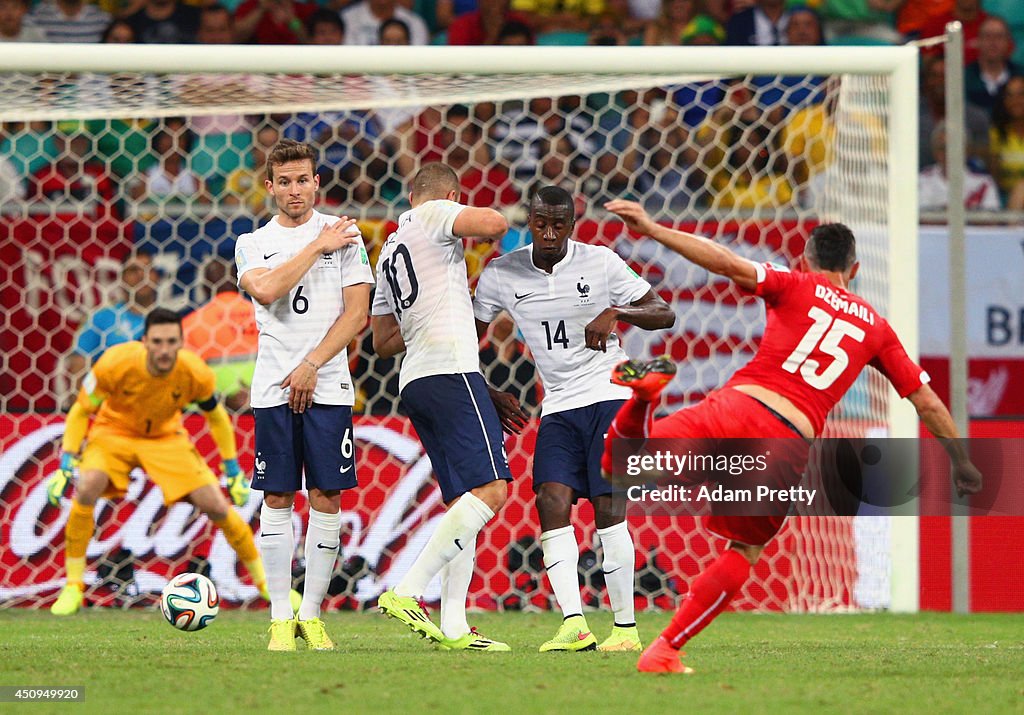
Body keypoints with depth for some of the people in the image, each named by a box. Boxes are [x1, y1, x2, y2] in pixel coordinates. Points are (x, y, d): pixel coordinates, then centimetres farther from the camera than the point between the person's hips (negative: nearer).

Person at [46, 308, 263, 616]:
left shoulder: (196, 374, -24)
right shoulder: (116, 364, -30)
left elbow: (217, 418, -3)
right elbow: (81, 411, -15)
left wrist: (233, 472, -1)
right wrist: (66, 466, -20)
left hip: (166, 437, 1)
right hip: (113, 432, -1)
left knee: (216, 506, -10)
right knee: (87, 488, -31)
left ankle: (265, 582, 12)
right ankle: (73, 588, -17)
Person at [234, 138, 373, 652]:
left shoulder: (344, 235, 6)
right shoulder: (252, 243, 10)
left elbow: (357, 313, 0)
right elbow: (267, 290, -11)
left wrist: (311, 367, -8)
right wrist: (318, 247, -9)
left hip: (327, 387, -1)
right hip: (273, 390, 1)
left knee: (327, 500, -2)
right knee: (277, 502, -1)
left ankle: (311, 615, 6)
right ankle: (281, 618, 3)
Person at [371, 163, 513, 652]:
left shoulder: (389, 251, 26)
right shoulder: (434, 215, 3)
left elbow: (382, 342, 31)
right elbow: (495, 224, -16)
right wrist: (488, 230, 7)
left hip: (414, 381, 9)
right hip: (451, 372, -9)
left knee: (464, 501, 8)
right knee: (490, 489, -16)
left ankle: (453, 627, -1)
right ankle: (406, 593, -24)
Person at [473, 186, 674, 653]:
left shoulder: (601, 264, -4)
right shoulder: (501, 275, 2)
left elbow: (664, 315, -1)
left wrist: (616, 312, -18)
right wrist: (489, 396, 6)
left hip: (610, 396, -3)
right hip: (558, 408, 3)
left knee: (608, 508, -11)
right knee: (551, 502, -15)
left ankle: (626, 627, -6)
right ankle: (574, 624, -20)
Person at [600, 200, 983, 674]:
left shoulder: (795, 287, 14)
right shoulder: (876, 327, 22)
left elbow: (728, 264, -2)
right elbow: (926, 401, 24)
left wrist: (652, 229, -4)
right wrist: (960, 459, 36)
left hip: (736, 406, -2)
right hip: (789, 445, 2)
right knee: (743, 551, 20)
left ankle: (645, 392, -35)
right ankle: (665, 652, 11)